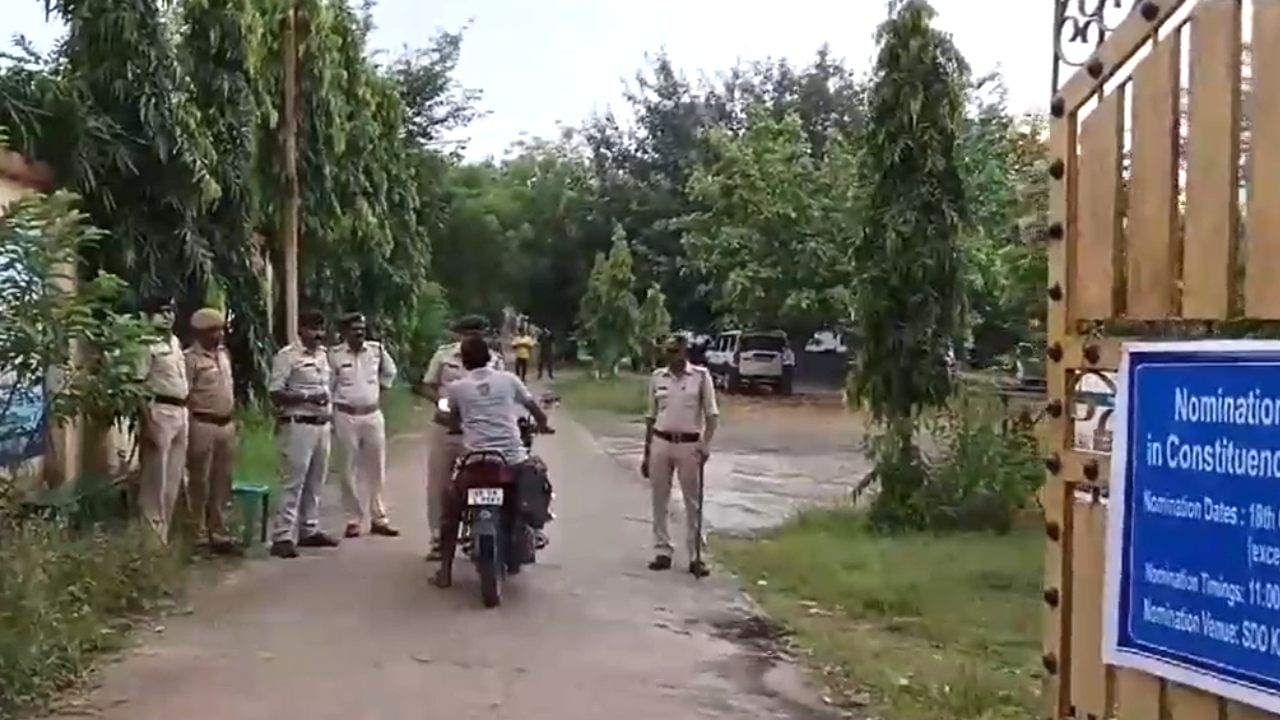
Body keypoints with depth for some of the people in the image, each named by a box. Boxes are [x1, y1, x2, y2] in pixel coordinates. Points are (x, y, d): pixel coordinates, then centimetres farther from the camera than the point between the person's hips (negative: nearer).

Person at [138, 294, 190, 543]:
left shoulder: (175, 342, 16)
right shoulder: (148, 345, -10)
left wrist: (184, 412, 17)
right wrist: (149, 421, -21)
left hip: (181, 412, 9)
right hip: (160, 411, -9)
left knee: (174, 478, 12)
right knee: (156, 478, -4)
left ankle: (164, 533, 21)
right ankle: (153, 536, 3)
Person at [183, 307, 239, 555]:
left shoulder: (224, 354, 14)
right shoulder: (191, 358, -10)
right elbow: (184, 397, -13)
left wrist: (232, 421, 16)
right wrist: (191, 429, -17)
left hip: (226, 425, 7)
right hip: (203, 425, -7)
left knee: (222, 485, 12)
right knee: (200, 484, 1)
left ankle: (219, 535, 20)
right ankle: (199, 538, 8)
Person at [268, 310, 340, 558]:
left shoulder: (324, 354, 14)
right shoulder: (287, 356, -9)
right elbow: (275, 393, -13)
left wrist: (327, 399, 9)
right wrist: (307, 397, -20)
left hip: (322, 425, 8)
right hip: (298, 426, -7)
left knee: (315, 482, 13)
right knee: (293, 482, -8)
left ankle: (309, 530, 23)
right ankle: (282, 537, -6)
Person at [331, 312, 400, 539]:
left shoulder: (376, 349, 2)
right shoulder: (334, 354, -7)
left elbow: (390, 372, 20)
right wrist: (330, 416, -4)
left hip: (373, 415, 3)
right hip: (346, 416, -3)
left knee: (376, 469, 8)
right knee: (349, 471, 2)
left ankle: (379, 518, 17)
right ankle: (353, 520, 11)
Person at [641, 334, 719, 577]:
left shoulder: (701, 376, -3)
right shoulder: (657, 377, 5)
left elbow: (712, 413, -2)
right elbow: (651, 416, 12)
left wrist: (706, 443, -16)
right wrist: (646, 453, 11)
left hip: (689, 445, -3)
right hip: (661, 443, 3)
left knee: (693, 503, 2)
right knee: (660, 501, 7)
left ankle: (695, 556, 8)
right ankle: (663, 551, 18)